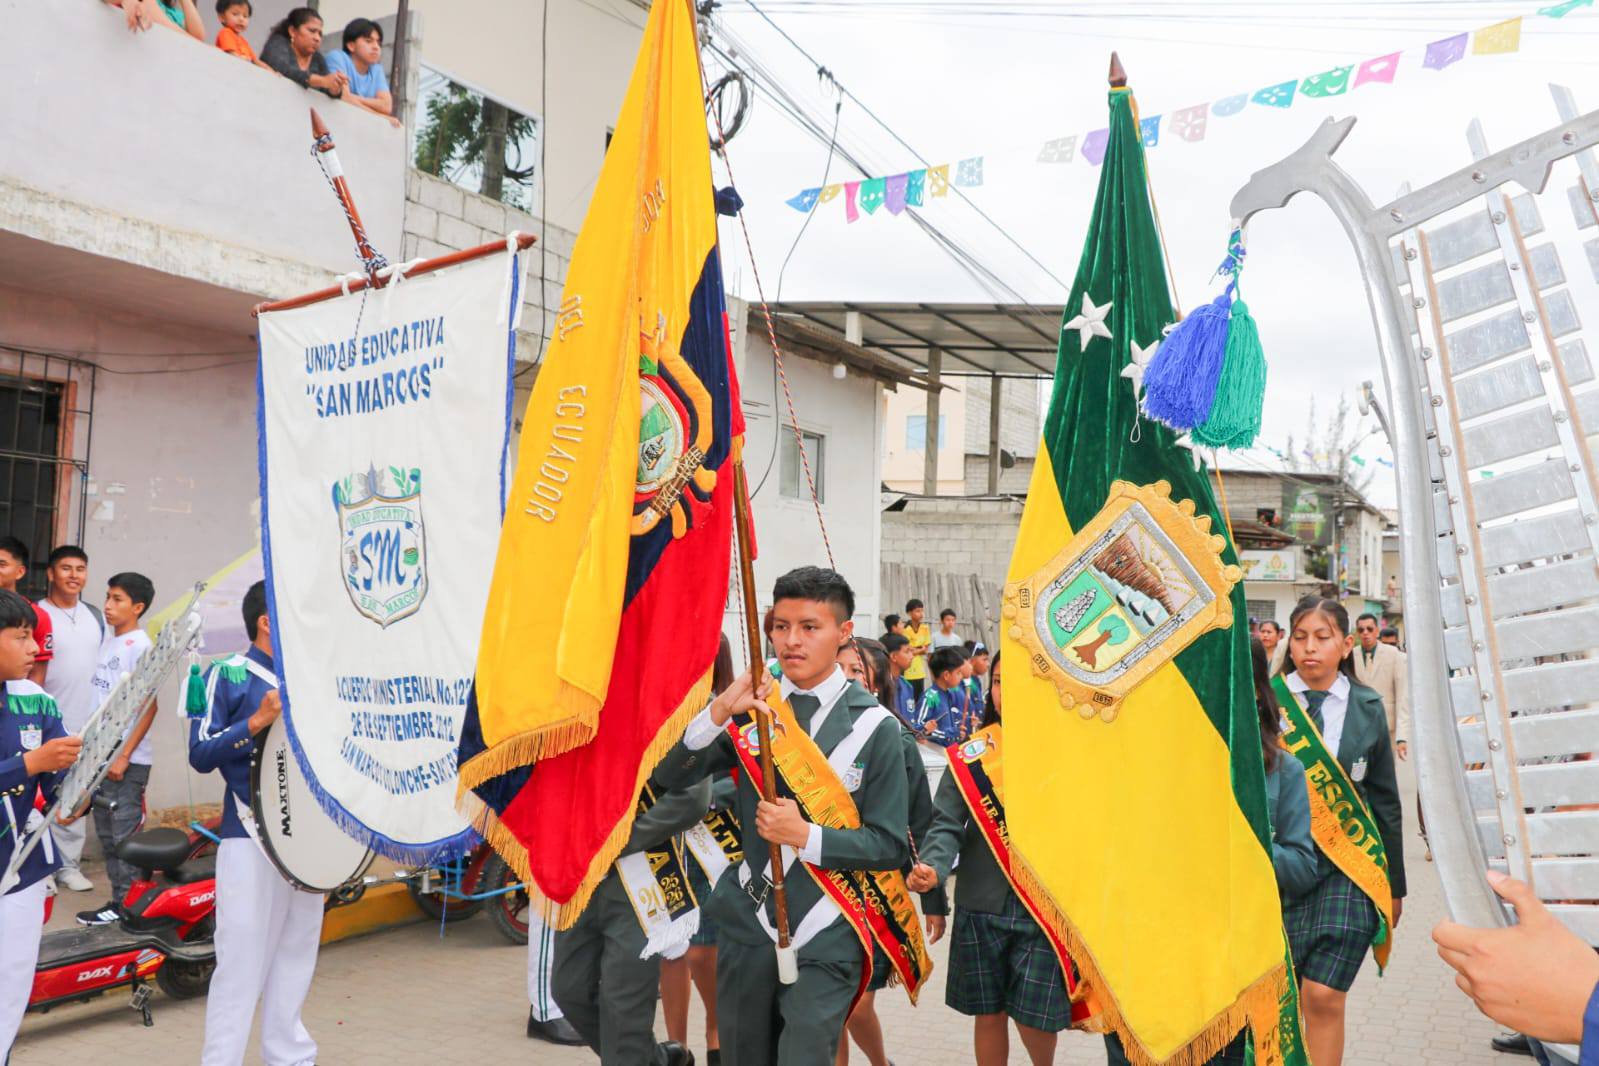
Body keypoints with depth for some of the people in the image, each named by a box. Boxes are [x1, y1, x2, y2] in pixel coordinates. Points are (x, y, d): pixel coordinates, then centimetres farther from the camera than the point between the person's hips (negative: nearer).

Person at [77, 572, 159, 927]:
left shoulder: (140, 647, -13)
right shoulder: (107, 641, 10)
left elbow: (149, 707, -15)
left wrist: (124, 757, -17)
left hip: (127, 760, -8)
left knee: (125, 835, -2)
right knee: (106, 834, 14)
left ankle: (127, 905, 7)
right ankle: (118, 900, 23)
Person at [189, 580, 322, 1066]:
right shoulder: (228, 675, -5)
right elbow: (200, 755, -11)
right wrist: (257, 722, -22)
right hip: (251, 837, -6)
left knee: (296, 955, 13)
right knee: (243, 959, -5)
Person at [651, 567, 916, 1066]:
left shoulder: (874, 726, -8)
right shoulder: (755, 703, 0)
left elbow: (891, 846, -6)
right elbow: (669, 777, -6)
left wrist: (806, 836, -19)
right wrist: (719, 712, -20)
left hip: (824, 937, -3)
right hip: (746, 925, 4)